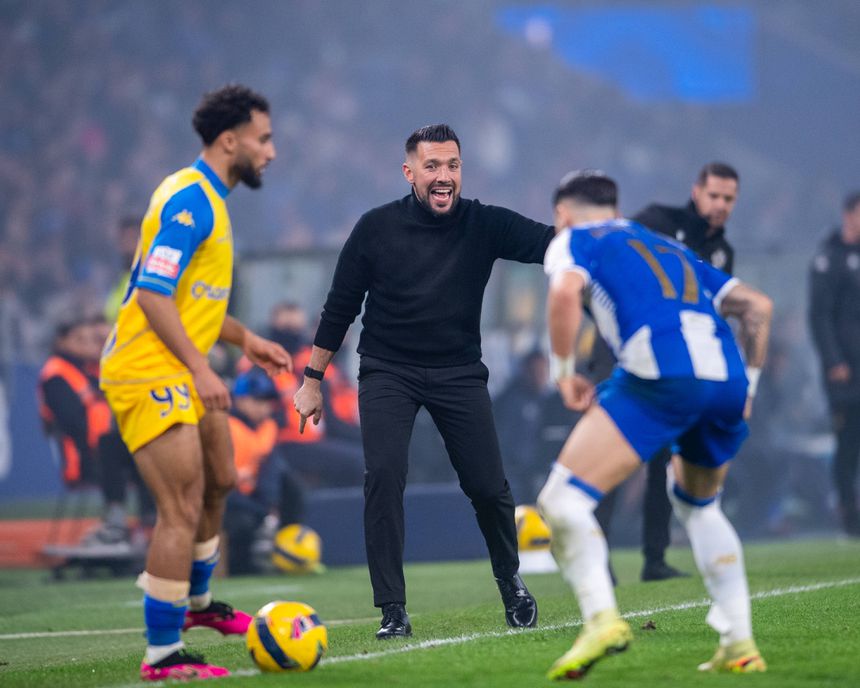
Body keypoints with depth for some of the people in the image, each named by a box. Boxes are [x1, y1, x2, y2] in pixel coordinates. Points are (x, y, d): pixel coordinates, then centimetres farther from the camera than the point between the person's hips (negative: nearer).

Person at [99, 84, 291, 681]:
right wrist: (199, 368, -25)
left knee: (219, 482, 24)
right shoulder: (191, 200, -17)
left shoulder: (207, 199, 16)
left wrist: (244, 338, 17)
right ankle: (163, 655, -8)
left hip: (178, 373, 11)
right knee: (182, 510, -13)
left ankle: (196, 602, 44)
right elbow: (153, 295, -24)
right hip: (147, 374, -11)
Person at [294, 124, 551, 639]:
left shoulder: (483, 224, -6)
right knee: (384, 475, -19)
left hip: (459, 372, 1)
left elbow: (548, 243, -19)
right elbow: (340, 307, 2)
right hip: (388, 370, -1)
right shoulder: (377, 228, -6)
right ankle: (393, 611, -12)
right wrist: (313, 380, 4)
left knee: (488, 487, -1)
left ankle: (511, 582, 29)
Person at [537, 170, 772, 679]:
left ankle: (602, 618, -24)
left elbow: (565, 293, -5)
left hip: (660, 376, -6)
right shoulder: (670, 249, 36)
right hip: (727, 379, 6)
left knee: (564, 499, -2)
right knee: (698, 504, 29)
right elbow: (758, 306, 29)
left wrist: (564, 372, 5)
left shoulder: (575, 240, 19)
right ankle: (740, 645, 20)